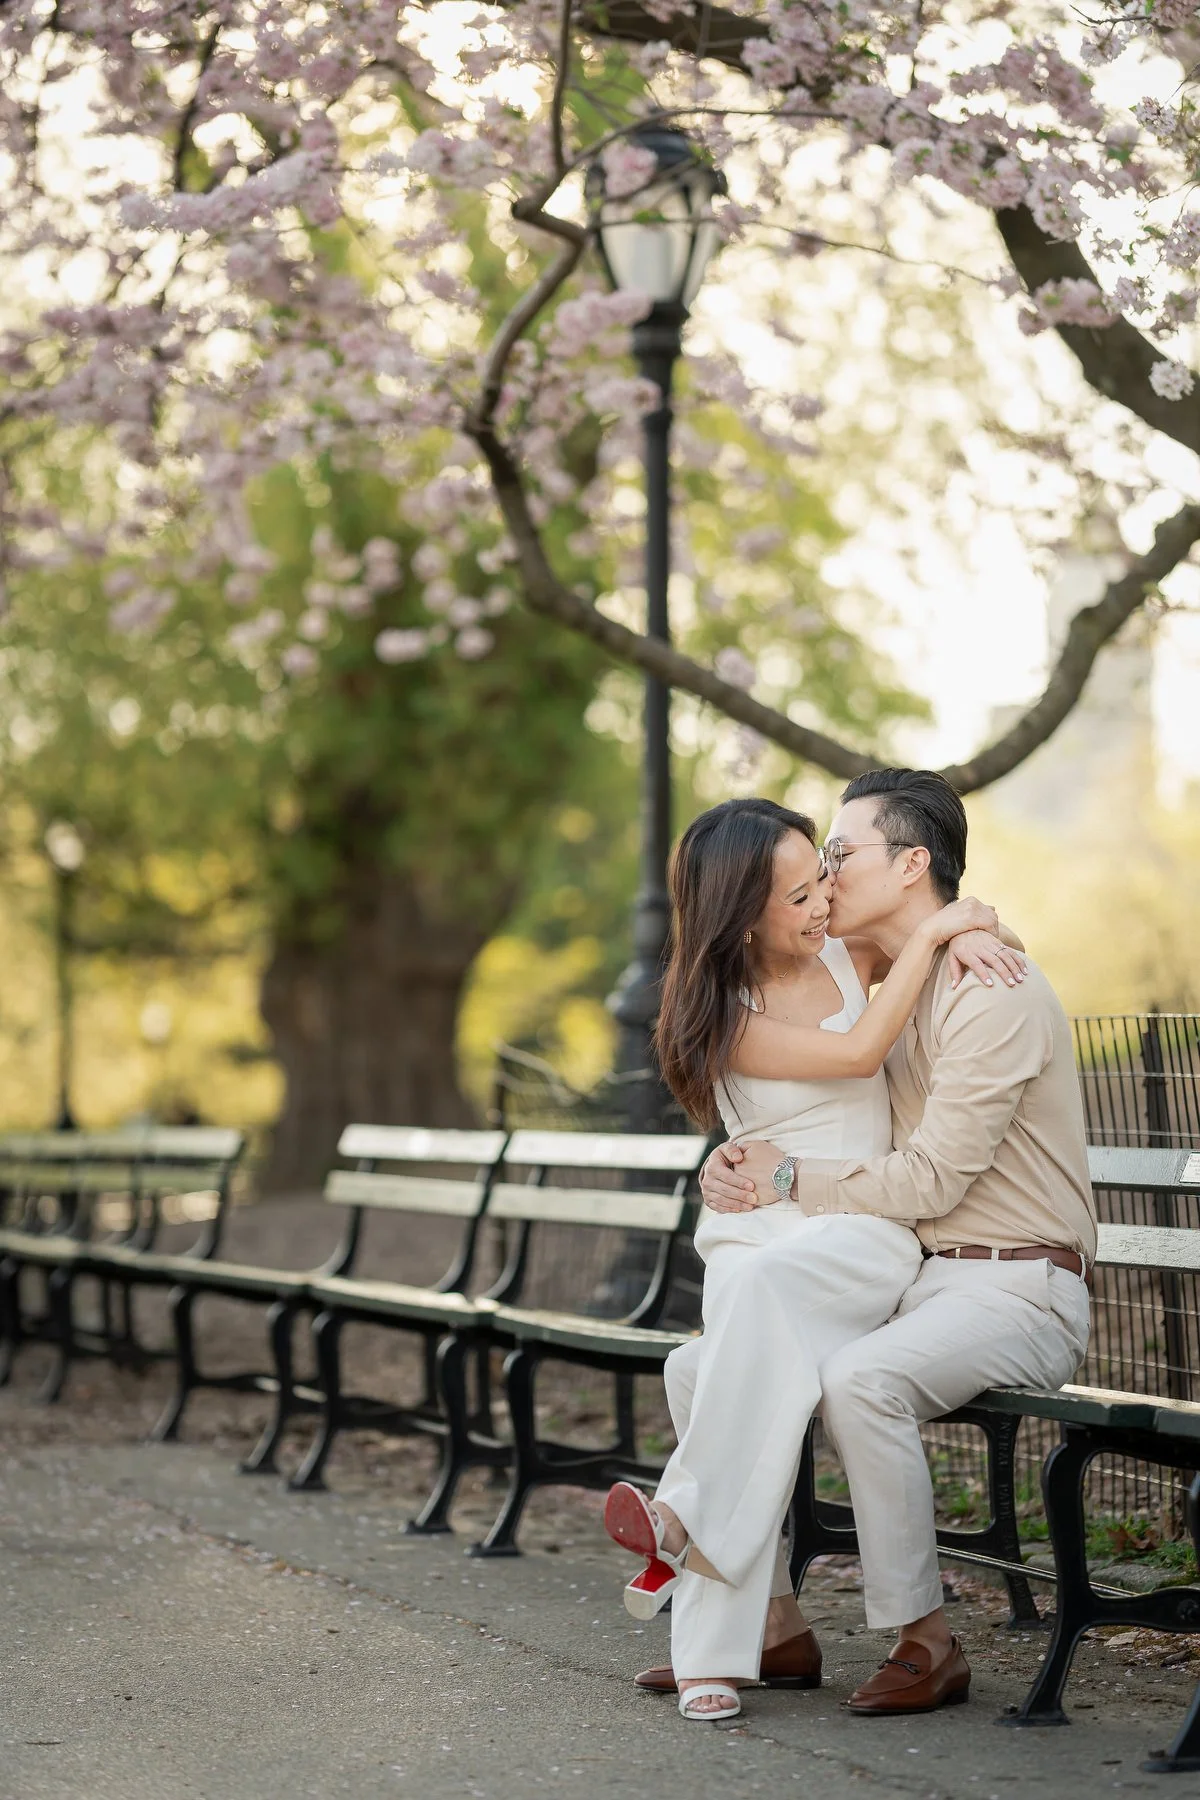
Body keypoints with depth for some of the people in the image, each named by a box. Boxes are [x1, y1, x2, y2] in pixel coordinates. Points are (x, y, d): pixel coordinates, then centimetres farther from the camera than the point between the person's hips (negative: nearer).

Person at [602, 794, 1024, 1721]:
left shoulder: (851, 954, 8)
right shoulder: (725, 1020, -3)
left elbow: (931, 914, 27)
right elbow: (859, 1052, -13)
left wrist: (963, 933, 1)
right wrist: (931, 933, -7)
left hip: (870, 1235, 1)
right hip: (759, 1230, -1)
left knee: (767, 1282, -36)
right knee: (767, 1382, -33)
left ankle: (688, 1519, -33)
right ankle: (765, 1621, -31)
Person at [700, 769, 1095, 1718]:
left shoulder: (993, 991, -16)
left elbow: (931, 1177, -20)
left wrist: (787, 1180, -13)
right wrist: (735, 1166, -2)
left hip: (1017, 1290, -9)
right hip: (917, 1278, 9)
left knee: (859, 1379, -35)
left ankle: (927, 1639, -19)